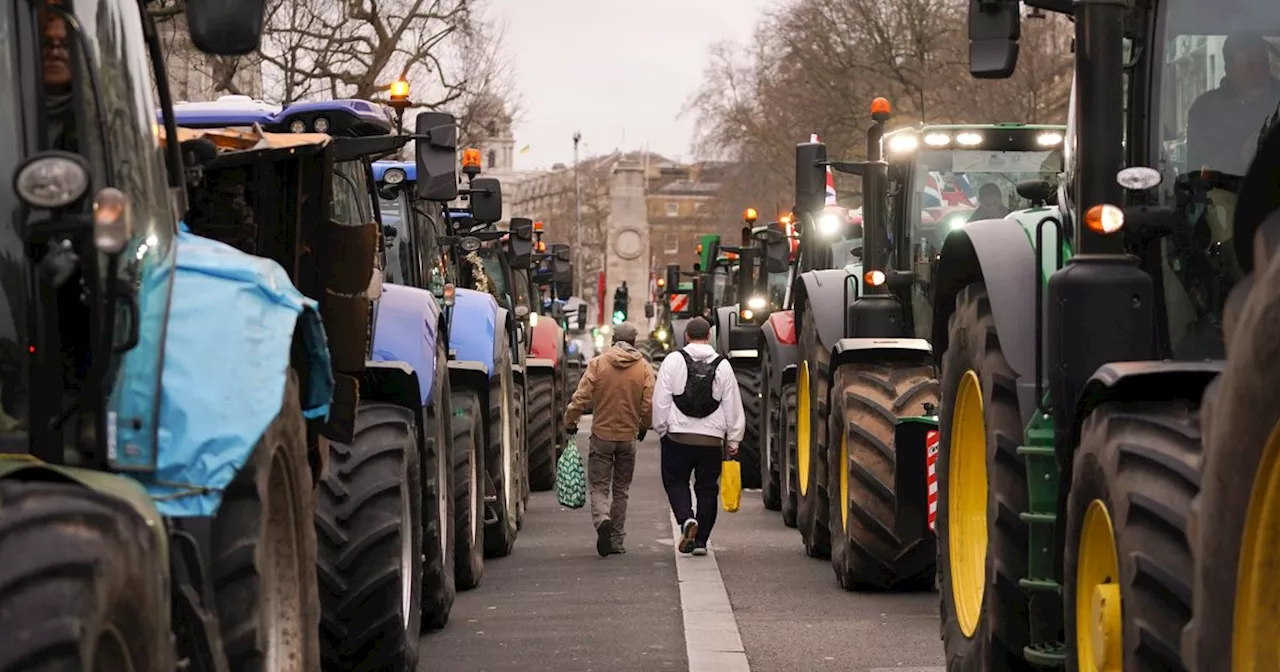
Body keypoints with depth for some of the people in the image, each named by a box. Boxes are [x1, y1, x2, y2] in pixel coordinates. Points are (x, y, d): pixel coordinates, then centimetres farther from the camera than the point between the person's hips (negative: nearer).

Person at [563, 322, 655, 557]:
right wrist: (643, 427, 14)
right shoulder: (644, 368, -3)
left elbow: (581, 398, -10)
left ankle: (602, 520, -25)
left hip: (601, 434, -2)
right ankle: (616, 541, 15)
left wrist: (570, 423, 6)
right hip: (628, 436, 2)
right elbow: (649, 405, -5)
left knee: (599, 486, 5)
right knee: (621, 489, 14)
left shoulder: (597, 364, -6)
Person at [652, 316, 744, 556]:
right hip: (712, 438, 2)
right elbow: (733, 406, 5)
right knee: (707, 488, 11)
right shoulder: (722, 365, 3)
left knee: (675, 482, 13)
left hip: (678, 435, -2)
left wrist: (661, 428, 7)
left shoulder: (673, 361, -3)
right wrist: (733, 440, 10)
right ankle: (701, 540, 10)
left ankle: (687, 519, -13)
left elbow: (661, 400, -4)